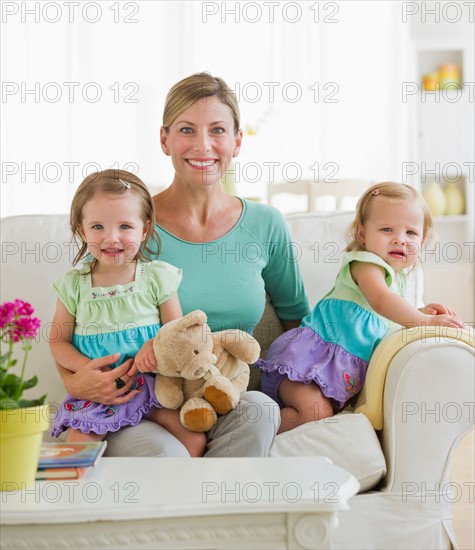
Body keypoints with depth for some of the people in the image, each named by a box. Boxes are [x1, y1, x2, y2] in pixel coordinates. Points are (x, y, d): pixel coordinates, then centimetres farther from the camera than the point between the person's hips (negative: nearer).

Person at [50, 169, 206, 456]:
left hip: (152, 382, 0)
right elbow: (59, 341, 6)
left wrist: (158, 344, -21)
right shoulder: (73, 284, 1)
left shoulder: (157, 276, -1)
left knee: (195, 438, -16)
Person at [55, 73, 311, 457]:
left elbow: (297, 317, 19)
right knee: (163, 453, -36)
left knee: (259, 409, -31)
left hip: (227, 405, 4)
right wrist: (73, 380, -17)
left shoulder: (266, 226, 5)